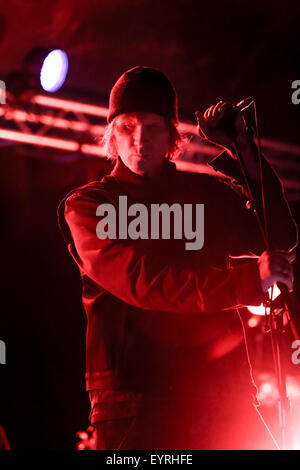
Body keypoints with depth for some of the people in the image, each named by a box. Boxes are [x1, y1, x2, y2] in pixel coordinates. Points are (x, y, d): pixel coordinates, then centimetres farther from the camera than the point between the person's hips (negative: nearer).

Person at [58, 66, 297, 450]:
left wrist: (243, 153, 6)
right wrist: (247, 280, -17)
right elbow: (139, 282, -11)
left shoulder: (205, 193, 16)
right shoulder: (86, 205, 5)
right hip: (136, 402, -3)